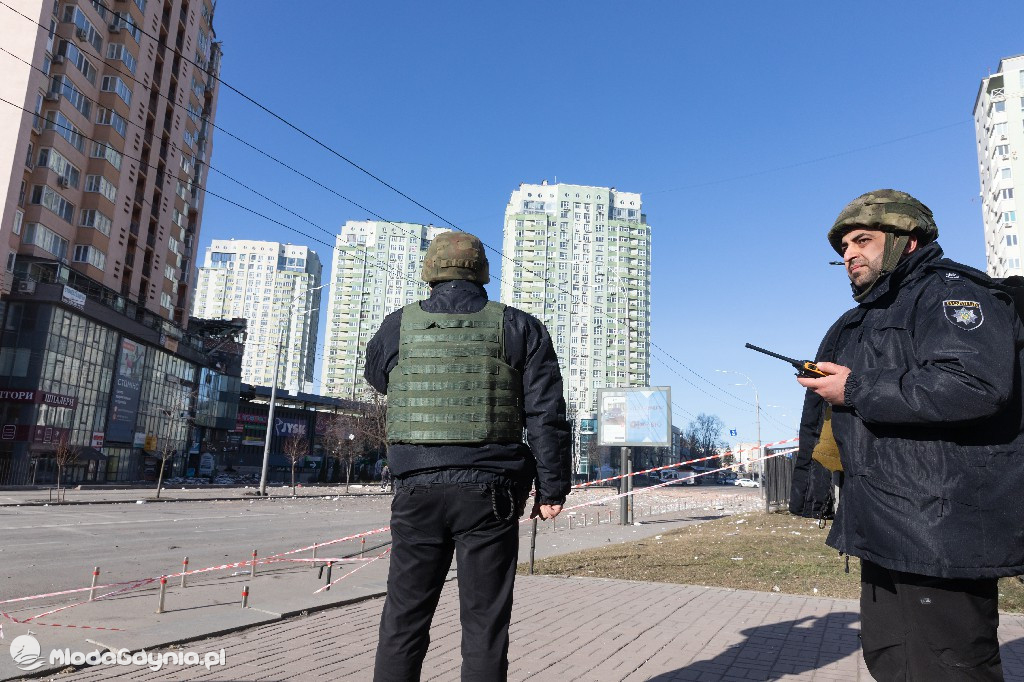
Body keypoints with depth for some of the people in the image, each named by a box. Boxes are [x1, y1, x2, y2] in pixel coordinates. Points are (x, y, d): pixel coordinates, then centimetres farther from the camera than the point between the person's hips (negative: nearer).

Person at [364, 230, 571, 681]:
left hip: (418, 490, 1)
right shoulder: (519, 328, 2)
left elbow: (375, 376, 25)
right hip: (490, 492, -1)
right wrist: (552, 488, 2)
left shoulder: (399, 326, 5)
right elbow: (546, 415, -3)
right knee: (485, 623, 7)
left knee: (405, 618, 12)